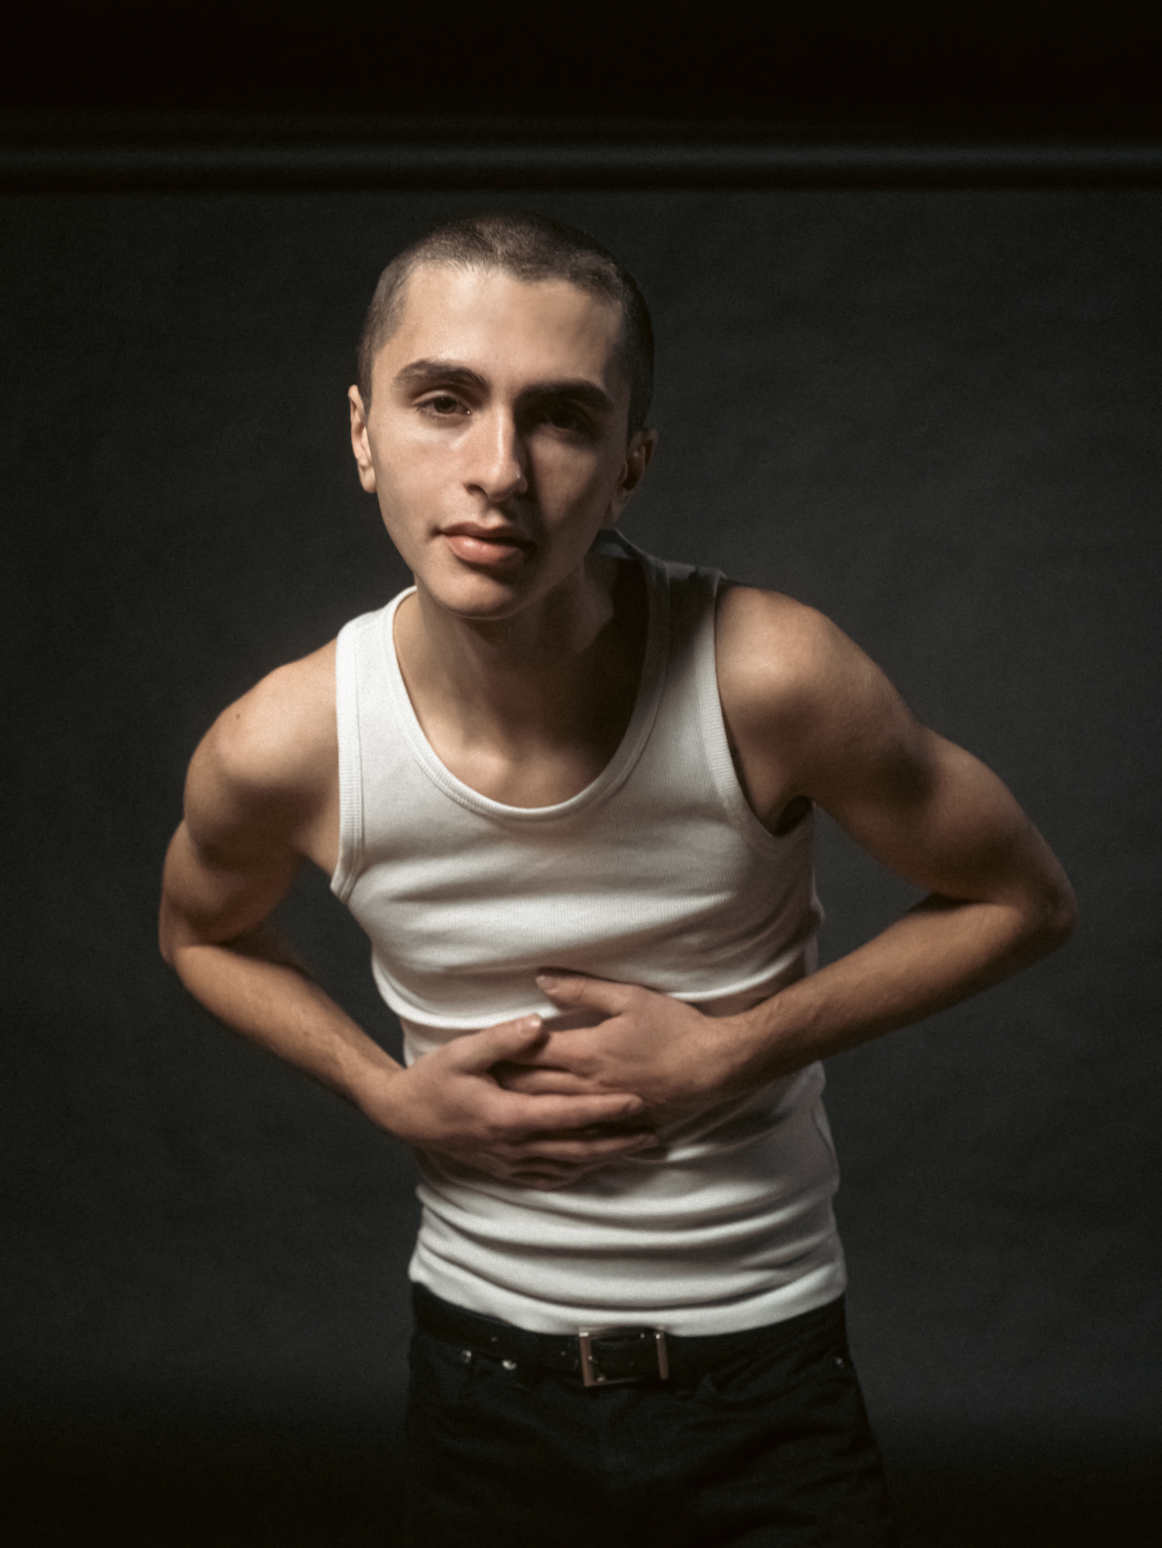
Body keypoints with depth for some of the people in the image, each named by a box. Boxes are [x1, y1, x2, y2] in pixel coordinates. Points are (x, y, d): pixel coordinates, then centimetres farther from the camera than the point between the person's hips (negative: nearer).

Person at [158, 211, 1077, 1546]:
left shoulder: (768, 677, -23)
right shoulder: (281, 751, -17)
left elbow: (1022, 902, -8)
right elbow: (203, 934, 6)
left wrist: (733, 1051, -17)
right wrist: (389, 1095, -10)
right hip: (481, 1378, 2)